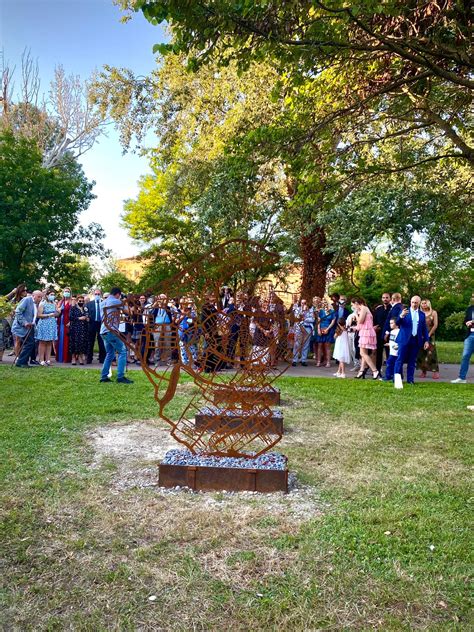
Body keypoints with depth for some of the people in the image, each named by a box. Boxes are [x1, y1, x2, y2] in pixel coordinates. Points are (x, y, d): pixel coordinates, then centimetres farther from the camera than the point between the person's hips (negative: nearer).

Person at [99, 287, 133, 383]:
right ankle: (120, 377, -11)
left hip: (104, 331, 9)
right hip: (111, 331, -9)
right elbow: (128, 311, -2)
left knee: (110, 354, 16)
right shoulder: (115, 301, -4)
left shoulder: (103, 302, 21)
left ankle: (104, 376, 13)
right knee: (122, 351, -6)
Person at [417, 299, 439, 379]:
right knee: (421, 354, 1)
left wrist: (429, 334, -9)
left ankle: (436, 371, -8)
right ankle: (423, 371, 7)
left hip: (430, 336, -2)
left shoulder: (433, 312, 3)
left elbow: (435, 325, -3)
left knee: (431, 353, -9)